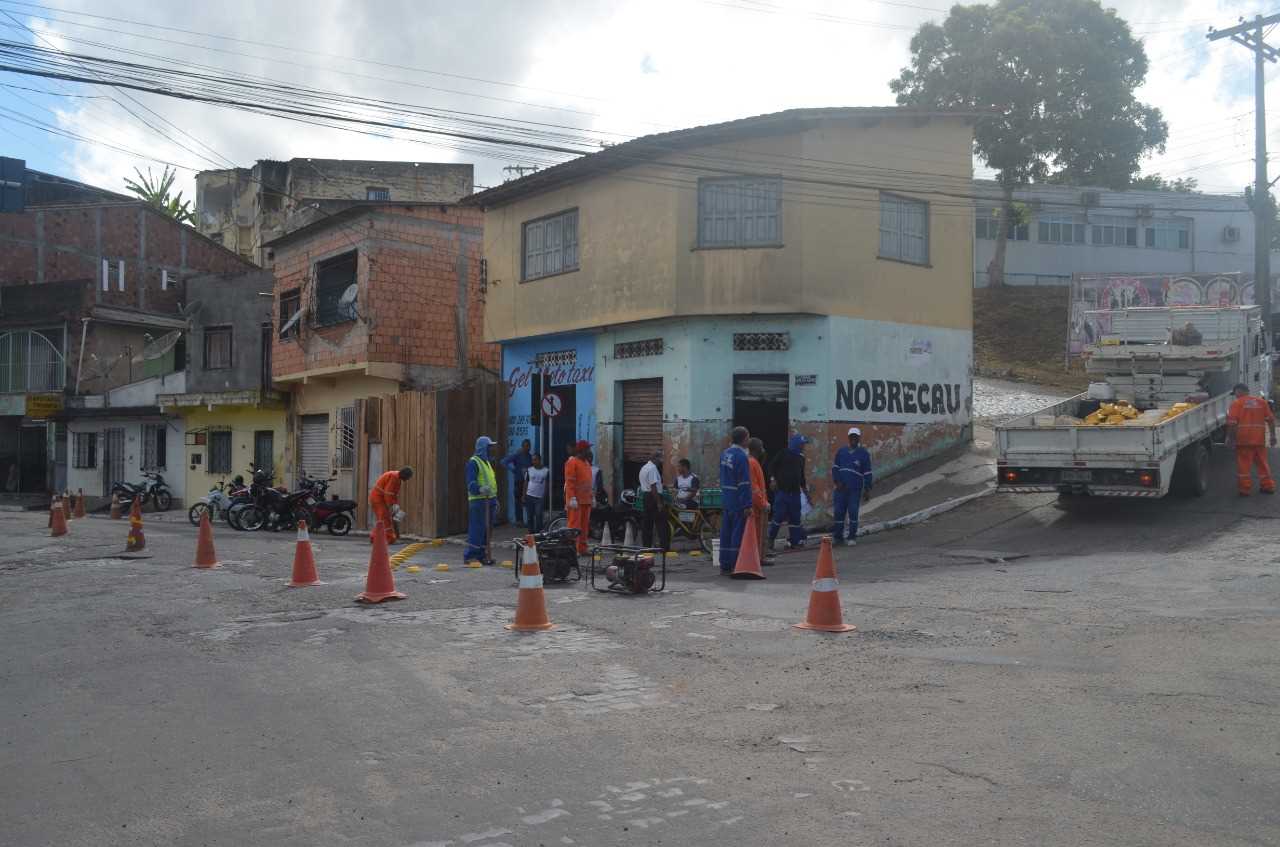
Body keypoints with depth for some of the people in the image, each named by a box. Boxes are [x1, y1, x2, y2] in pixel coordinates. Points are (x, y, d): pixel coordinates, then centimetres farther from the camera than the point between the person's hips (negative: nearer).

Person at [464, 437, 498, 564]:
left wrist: (495, 499, 23)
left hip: (489, 501, 9)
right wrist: (480, 489, -38)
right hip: (478, 501, -9)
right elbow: (471, 483, -21)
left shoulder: (487, 462, 20)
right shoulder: (473, 462, -10)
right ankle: (470, 555, -6)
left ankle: (482, 555, 18)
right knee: (477, 529, -10)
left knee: (487, 529, 11)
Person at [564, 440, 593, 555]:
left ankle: (582, 549, 16)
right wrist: (572, 498, -22)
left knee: (585, 526, 10)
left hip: (586, 500, 9)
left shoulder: (587, 463, 18)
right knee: (574, 525, -8)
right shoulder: (572, 462, -9)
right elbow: (569, 482, -15)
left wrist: (591, 497, 20)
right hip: (576, 501, -9)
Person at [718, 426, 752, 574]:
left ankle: (725, 566, 17)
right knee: (738, 533, -2)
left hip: (725, 500, 8)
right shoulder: (741, 456, -18)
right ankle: (735, 566, 2)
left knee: (726, 533, 12)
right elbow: (745, 483, -20)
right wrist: (747, 505, -19)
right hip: (738, 501, -8)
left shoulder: (725, 454, 9)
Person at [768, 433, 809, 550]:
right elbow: (772, 466, -5)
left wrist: (804, 488, 21)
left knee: (795, 517, 8)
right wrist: (773, 479, -16)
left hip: (795, 492, 7)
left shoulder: (801, 458, 16)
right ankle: (770, 539, 1)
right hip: (782, 491, -6)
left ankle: (796, 540, 16)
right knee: (779, 516, -9)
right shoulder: (783, 454, -4)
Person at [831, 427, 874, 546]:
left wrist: (867, 490, -2)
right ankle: (838, 536, 13)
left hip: (855, 490, -3)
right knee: (839, 512, 4)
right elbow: (835, 467, 12)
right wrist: (837, 482, -1)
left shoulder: (864, 453, 0)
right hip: (841, 488, 3)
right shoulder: (841, 451, 9)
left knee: (853, 513, -3)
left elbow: (867, 473, 1)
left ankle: (852, 537, 6)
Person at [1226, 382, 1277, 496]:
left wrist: (1229, 437, -5)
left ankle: (1244, 488, 2)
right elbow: (1271, 419, 9)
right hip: (1259, 439, 4)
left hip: (1243, 439, -4)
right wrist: (1273, 435, 13)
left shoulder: (1236, 403, -5)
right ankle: (1268, 486, 20)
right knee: (1262, 462, 15)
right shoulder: (1261, 402, 10)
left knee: (1244, 464, 1)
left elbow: (1232, 422, -12)